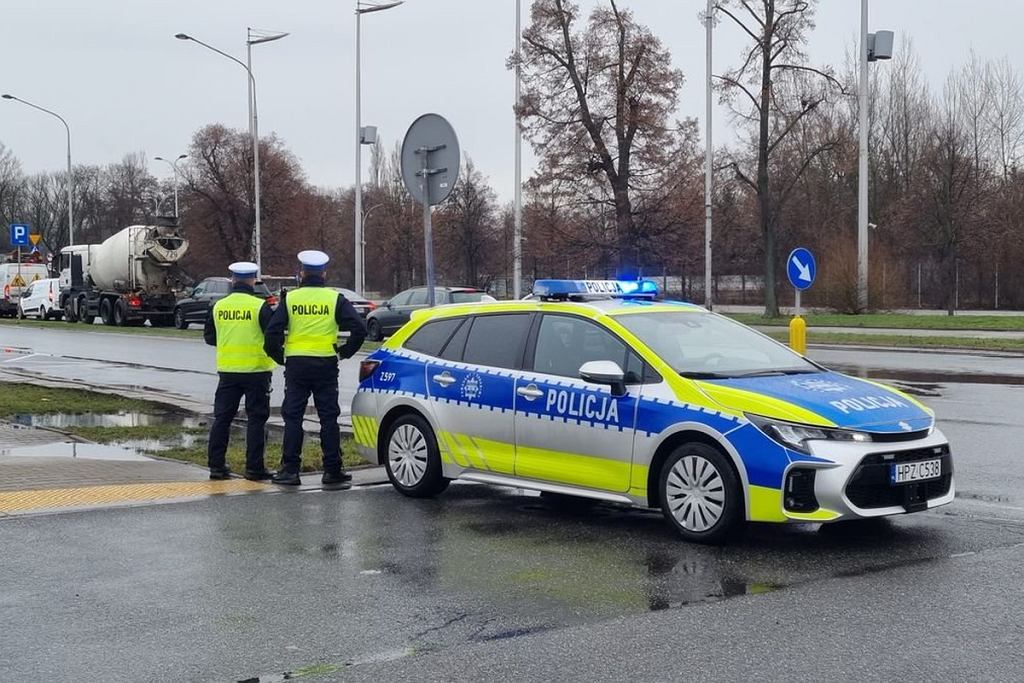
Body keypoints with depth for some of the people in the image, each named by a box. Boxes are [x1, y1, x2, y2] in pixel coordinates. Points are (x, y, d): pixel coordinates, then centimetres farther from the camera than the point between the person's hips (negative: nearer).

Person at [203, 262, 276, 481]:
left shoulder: (219, 306, 2)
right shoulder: (260, 307, -11)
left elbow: (209, 337, 11)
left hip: (227, 370, 4)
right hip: (256, 370, -4)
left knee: (222, 418, 10)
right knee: (256, 419, 3)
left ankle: (216, 465, 10)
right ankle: (254, 467, 2)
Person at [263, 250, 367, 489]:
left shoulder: (290, 298, 0)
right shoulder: (335, 299, 1)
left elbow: (273, 332, -6)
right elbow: (359, 329, -7)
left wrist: (279, 356, 8)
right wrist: (345, 352, 5)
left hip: (296, 364, 0)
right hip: (326, 366, 0)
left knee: (293, 417, 7)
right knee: (329, 418, 4)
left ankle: (289, 470, 7)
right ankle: (332, 472, 4)